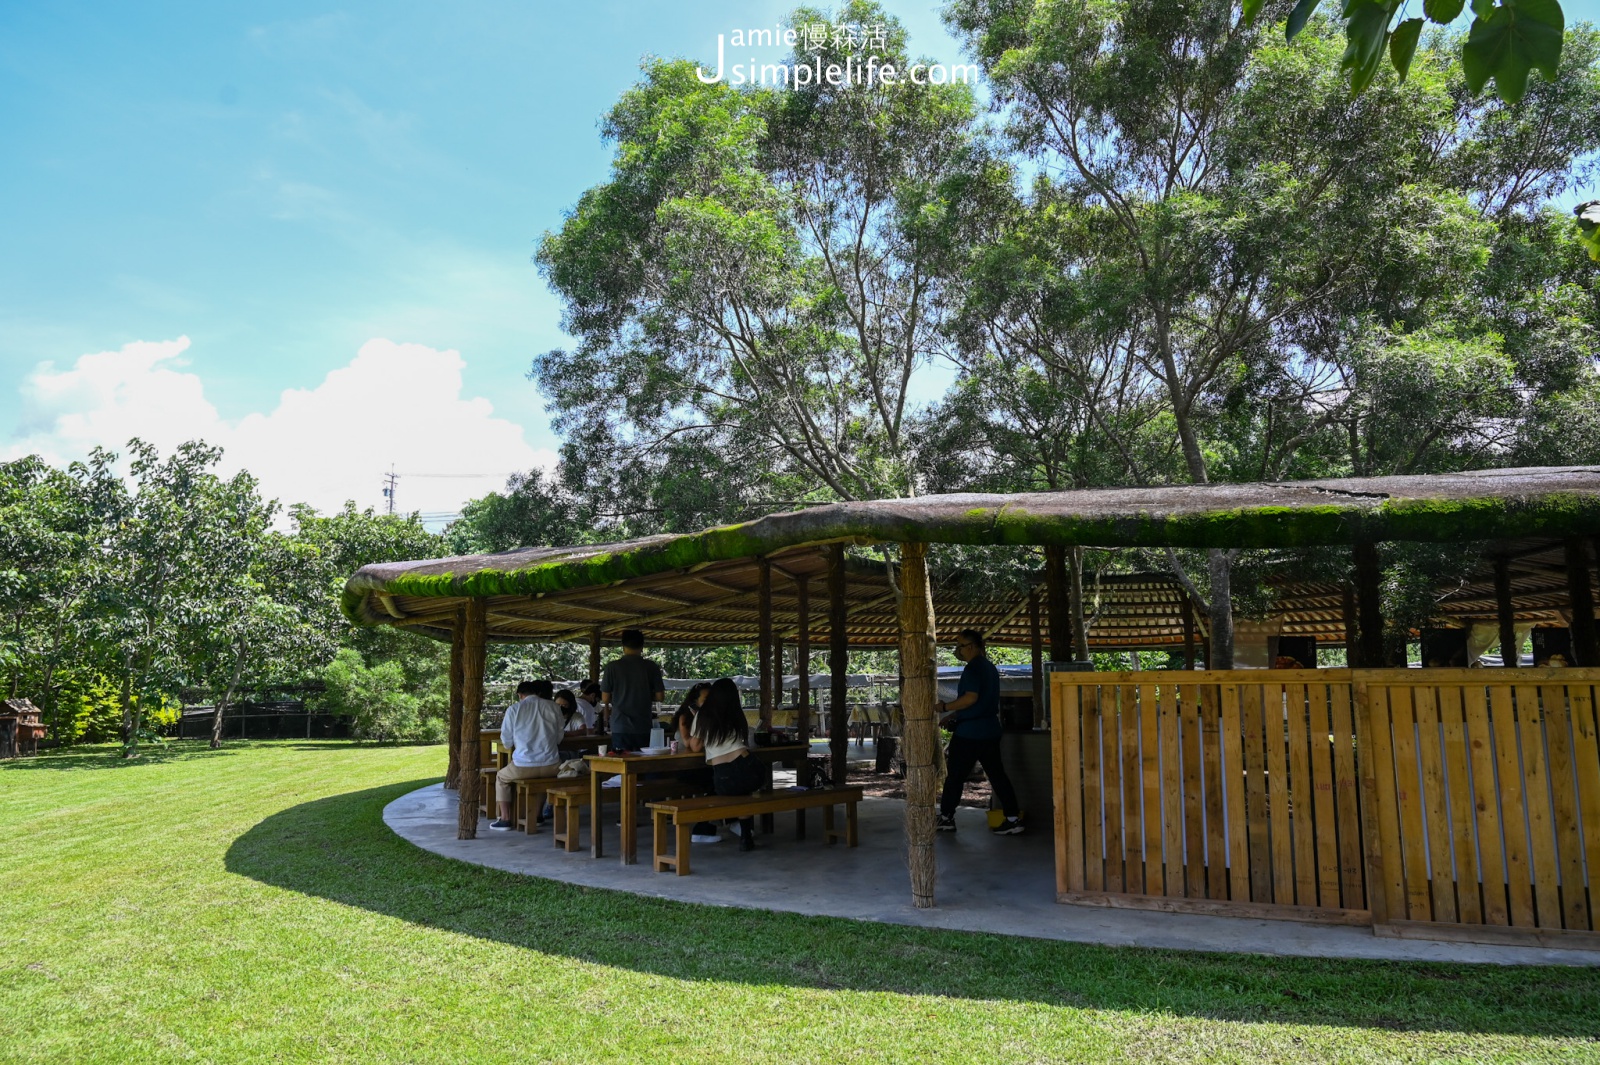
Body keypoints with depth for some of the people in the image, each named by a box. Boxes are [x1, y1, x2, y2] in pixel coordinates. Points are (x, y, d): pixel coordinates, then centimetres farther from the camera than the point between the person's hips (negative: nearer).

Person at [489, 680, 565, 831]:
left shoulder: (514, 709, -4)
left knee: (501, 777, 29)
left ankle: (505, 819, 24)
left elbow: (507, 743, 4)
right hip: (552, 767, 3)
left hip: (524, 766, -3)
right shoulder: (554, 708, 3)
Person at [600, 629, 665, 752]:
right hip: (643, 727, 1)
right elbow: (660, 696, 0)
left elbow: (605, 698, -2)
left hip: (620, 727, -1)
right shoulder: (651, 667, -1)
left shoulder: (612, 666, -4)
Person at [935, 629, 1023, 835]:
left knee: (955, 775, 3)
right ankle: (1013, 819, 6)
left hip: (969, 733, -9)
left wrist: (944, 708, -15)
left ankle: (946, 818, 12)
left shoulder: (973, 668, -15)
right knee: (996, 774, 8)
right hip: (990, 730, 9)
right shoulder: (989, 667, 15)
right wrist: (953, 715, 20)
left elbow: (971, 698, -24)